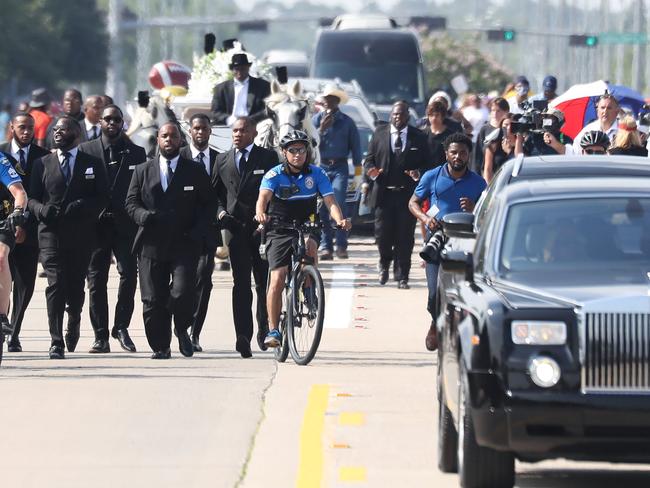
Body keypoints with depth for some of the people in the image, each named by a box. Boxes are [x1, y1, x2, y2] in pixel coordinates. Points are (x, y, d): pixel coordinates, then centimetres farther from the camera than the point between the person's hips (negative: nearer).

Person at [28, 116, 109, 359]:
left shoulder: (92, 164, 8)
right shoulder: (42, 164, 11)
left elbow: (102, 198, 3)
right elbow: (32, 199, 9)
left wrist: (82, 207, -15)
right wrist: (42, 209, -14)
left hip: (81, 235, 1)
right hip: (51, 232, 0)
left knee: (76, 285, 8)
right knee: (55, 285, -12)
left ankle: (74, 324, 38)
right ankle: (56, 342, -13)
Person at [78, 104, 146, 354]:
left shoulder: (136, 153, 10)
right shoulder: (86, 151, 9)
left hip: (125, 224, 0)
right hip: (96, 224, 0)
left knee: (129, 274, -11)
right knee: (96, 279, 0)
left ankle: (121, 327, 5)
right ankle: (101, 336, 4)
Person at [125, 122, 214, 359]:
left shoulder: (195, 171, 8)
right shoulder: (142, 171, 12)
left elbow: (208, 206, 10)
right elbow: (131, 202, 10)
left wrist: (197, 231, -6)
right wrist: (144, 215, -12)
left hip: (184, 244, -2)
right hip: (151, 244, 2)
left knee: (182, 292, -17)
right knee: (153, 300, -2)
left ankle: (182, 330, 11)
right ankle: (160, 347, 10)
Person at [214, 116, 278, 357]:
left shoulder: (268, 157, 5)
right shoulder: (222, 160, 12)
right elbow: (215, 192, 17)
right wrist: (220, 211, -2)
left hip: (263, 226, -1)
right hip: (236, 227, 1)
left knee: (264, 282, 6)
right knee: (241, 283, -8)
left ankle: (264, 329, 26)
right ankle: (243, 335, -14)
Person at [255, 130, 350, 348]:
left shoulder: (316, 174, -4)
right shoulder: (275, 175, -9)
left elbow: (330, 201, -12)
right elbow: (263, 197, -25)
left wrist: (339, 220, -33)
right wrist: (260, 213, -48)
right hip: (280, 231, -1)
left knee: (310, 245, -34)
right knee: (277, 280, -11)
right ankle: (273, 330, -2)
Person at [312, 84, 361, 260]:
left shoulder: (346, 122, 5)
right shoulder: (316, 120, 8)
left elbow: (355, 144, 10)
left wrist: (357, 165, 6)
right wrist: (321, 129, -12)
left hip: (339, 168, -2)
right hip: (320, 166, 2)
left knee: (339, 203, -16)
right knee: (322, 207, -1)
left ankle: (341, 246, -12)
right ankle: (325, 246, 5)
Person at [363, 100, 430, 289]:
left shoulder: (418, 137, 5)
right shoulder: (380, 133, 8)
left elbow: (427, 164, 5)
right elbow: (369, 159, 9)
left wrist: (418, 174, -16)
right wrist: (370, 170, -13)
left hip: (407, 194, -1)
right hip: (384, 193, 1)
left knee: (405, 238, 0)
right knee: (382, 234, 2)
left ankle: (401, 276, 8)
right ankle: (385, 263, 31)